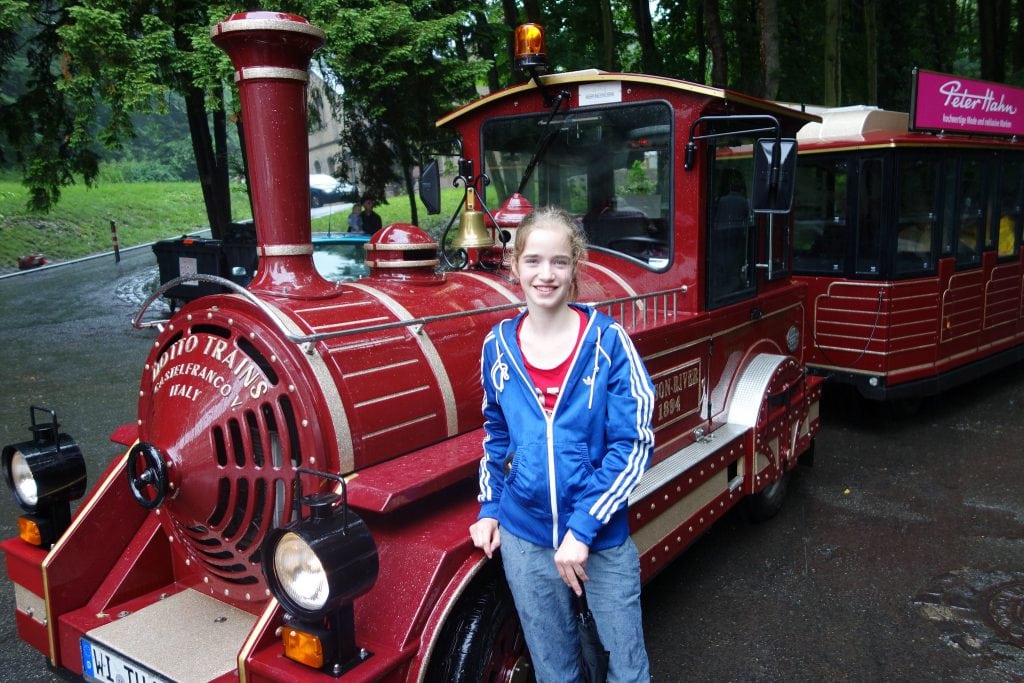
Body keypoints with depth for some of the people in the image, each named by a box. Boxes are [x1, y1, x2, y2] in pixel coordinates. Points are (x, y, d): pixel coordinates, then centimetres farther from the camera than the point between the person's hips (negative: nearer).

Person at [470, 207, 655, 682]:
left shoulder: (607, 341, -12)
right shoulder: (498, 346, -3)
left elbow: (634, 444, -13)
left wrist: (583, 527, -17)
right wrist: (489, 509, 7)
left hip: (603, 537, -2)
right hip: (524, 539, 2)